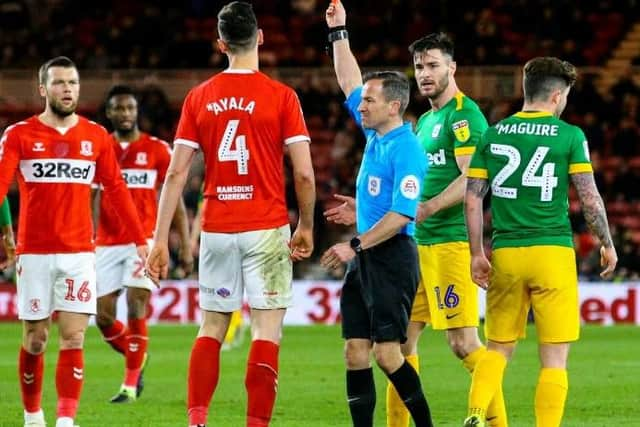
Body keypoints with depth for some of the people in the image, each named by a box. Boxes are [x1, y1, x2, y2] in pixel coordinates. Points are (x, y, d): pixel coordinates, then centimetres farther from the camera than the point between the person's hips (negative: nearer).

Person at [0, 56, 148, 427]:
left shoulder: (96, 137, 6)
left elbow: (117, 190, 10)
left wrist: (141, 240, 6)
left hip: (79, 253, 1)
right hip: (34, 253, -1)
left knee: (73, 338, -9)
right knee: (35, 340, 6)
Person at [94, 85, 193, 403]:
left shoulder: (157, 150, 2)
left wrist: (186, 245, -2)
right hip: (107, 244, 3)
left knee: (136, 308, -14)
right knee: (104, 318, 0)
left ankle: (131, 384, -3)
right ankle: (137, 358, 28)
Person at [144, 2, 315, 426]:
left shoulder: (199, 98, 3)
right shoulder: (282, 97, -6)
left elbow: (176, 173, 0)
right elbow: (304, 175, -8)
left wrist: (160, 239, 3)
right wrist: (306, 228, 7)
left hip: (216, 229, 3)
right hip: (267, 229, -3)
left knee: (211, 328, 12)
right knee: (267, 330, -1)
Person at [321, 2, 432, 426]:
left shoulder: (406, 149, -15)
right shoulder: (376, 134, 11)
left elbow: (402, 215, -21)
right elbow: (349, 84, 23)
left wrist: (356, 245, -20)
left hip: (392, 259, -9)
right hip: (364, 260, 9)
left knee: (387, 354, -10)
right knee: (355, 352, 3)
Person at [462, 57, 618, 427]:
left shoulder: (492, 135, 7)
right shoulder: (570, 136, -4)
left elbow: (472, 199, 5)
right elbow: (590, 199, -5)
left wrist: (477, 254, 11)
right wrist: (607, 244, 9)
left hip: (505, 255, 4)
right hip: (553, 253, -4)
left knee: (499, 348, 14)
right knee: (555, 357, 2)